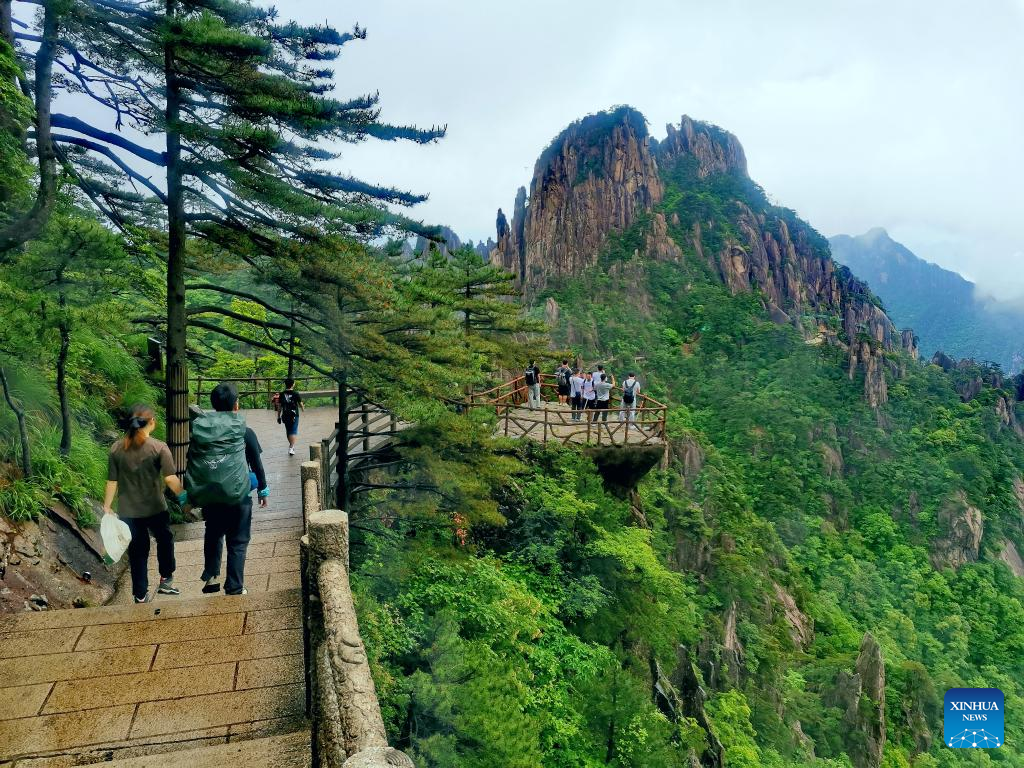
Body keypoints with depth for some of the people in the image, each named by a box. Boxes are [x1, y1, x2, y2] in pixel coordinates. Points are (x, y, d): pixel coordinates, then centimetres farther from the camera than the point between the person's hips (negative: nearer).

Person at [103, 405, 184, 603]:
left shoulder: (116, 449, -2)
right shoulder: (159, 447, -13)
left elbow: (112, 481, 0)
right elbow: (170, 478, -18)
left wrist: (107, 507, 10)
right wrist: (183, 496, -5)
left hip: (128, 511, 3)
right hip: (155, 508, -3)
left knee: (137, 551, 13)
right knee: (165, 539, 23)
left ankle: (140, 595, 20)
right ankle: (166, 580, 28)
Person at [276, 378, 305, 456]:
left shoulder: (281, 394, -1)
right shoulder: (296, 394, -10)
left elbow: (279, 406, 3)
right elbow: (300, 404, -2)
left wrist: (279, 417, 12)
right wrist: (303, 408, 21)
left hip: (285, 416, 3)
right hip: (294, 416, -3)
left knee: (288, 431, 18)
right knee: (294, 432, -1)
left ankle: (291, 446, 33)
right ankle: (291, 447, -15)